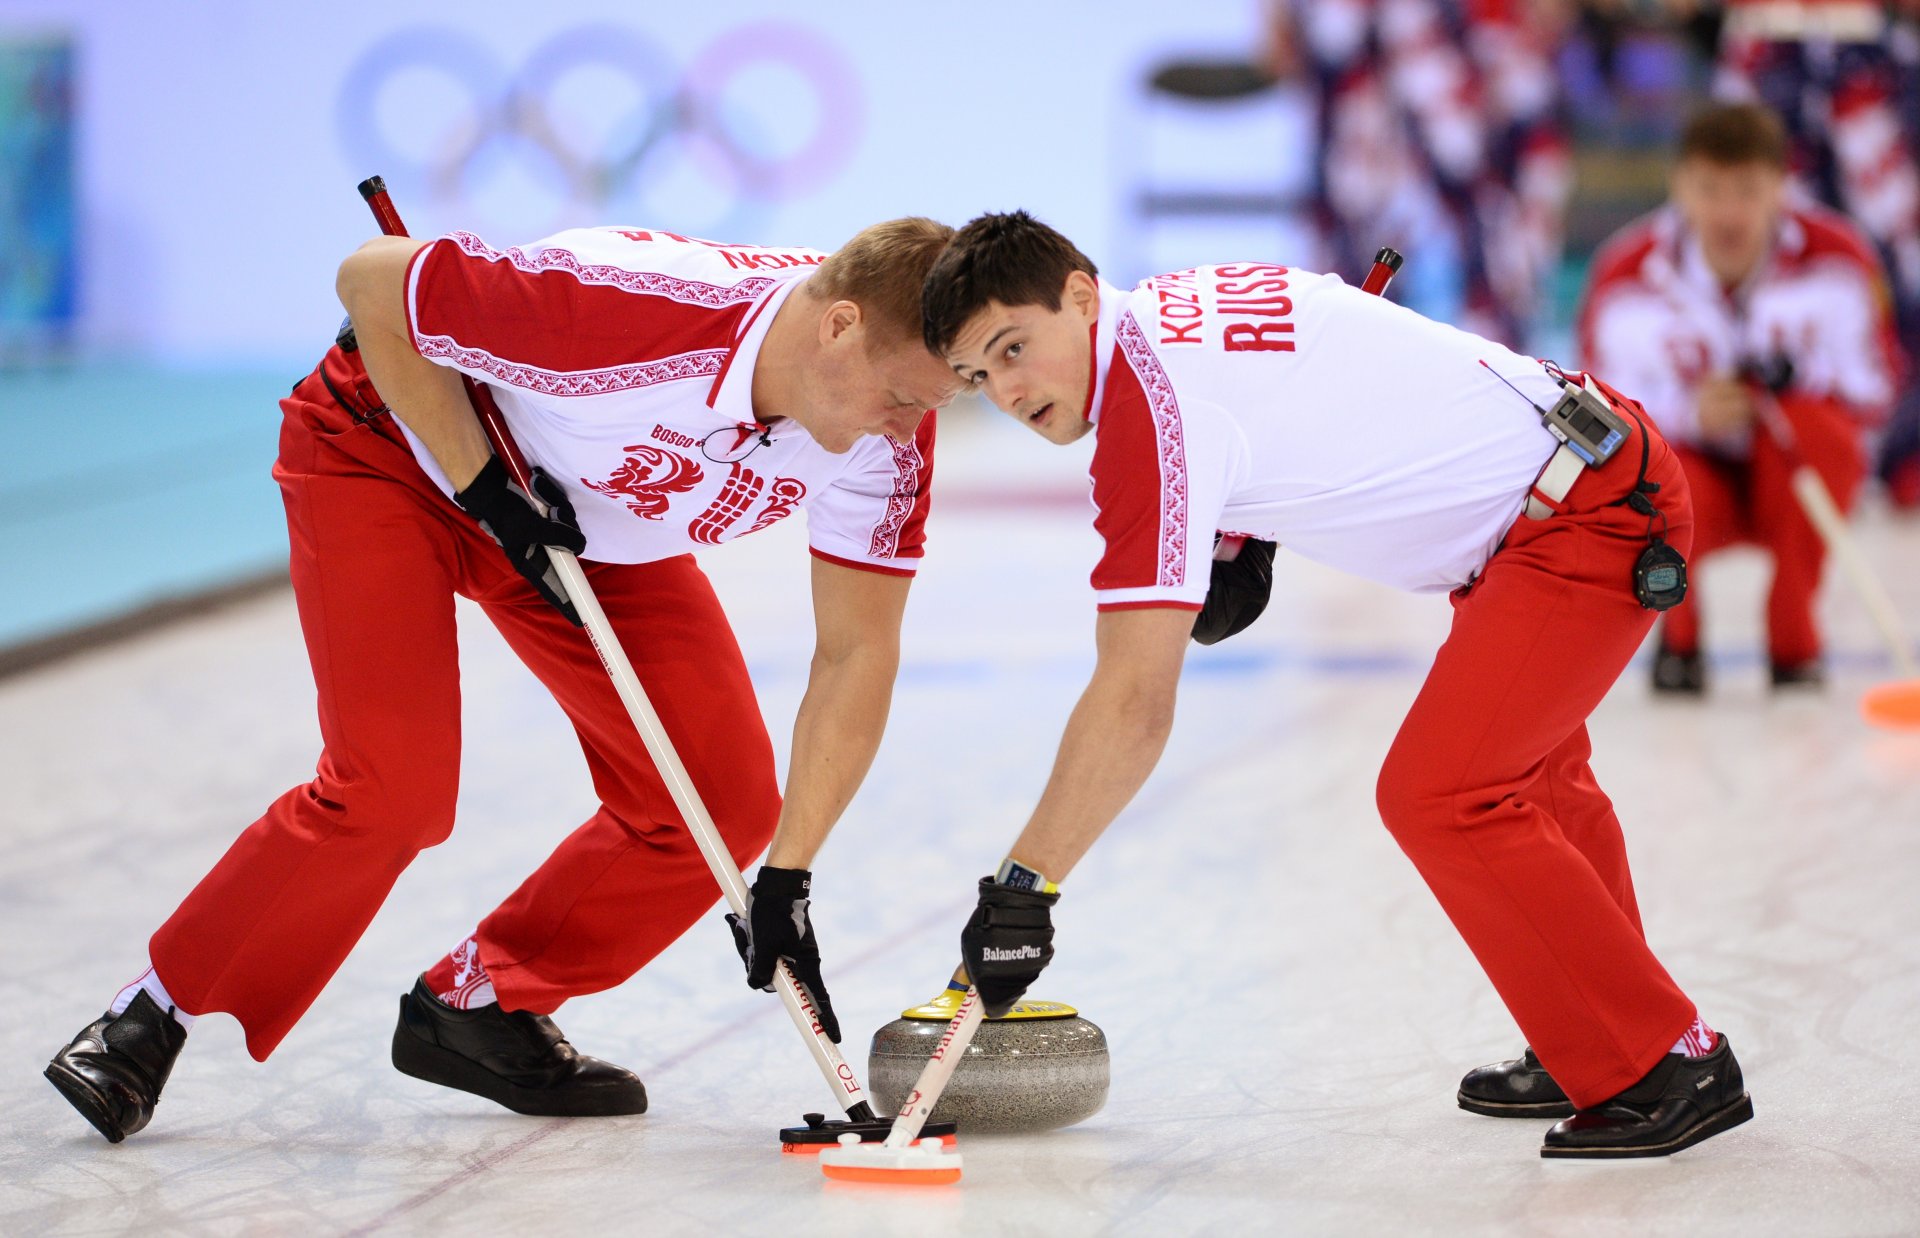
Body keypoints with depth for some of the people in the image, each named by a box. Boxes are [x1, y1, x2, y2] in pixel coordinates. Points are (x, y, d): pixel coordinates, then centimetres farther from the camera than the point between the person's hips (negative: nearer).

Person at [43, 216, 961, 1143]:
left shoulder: (891, 427, -24)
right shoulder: (623, 309, -41)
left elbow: (857, 651, -15)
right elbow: (371, 282, -29)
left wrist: (787, 877, -19)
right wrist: (483, 484, -27)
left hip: (599, 526, 6)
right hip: (391, 451, -6)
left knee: (726, 803, -4)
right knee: (394, 790, -21)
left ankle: (478, 1005, 14)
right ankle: (154, 1014, 0)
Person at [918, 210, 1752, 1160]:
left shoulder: (1153, 409, -20)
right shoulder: (1181, 305, 7)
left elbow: (1133, 706, -23)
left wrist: (1022, 886, -19)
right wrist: (1244, 547, 15)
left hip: (1587, 515, -11)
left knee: (1439, 796, -14)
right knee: (1525, 774, 24)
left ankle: (1671, 1066, -6)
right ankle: (1592, 1053, 36)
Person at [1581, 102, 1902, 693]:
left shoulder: (1836, 257, -14)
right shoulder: (1627, 275, -14)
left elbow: (1875, 385, -11)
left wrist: (1799, 376, -33)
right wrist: (1689, 412, -33)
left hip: (1801, 472, 0)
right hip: (1696, 465, 0)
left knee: (1810, 422, -33)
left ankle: (1794, 639, -15)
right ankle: (1678, 633, 2)